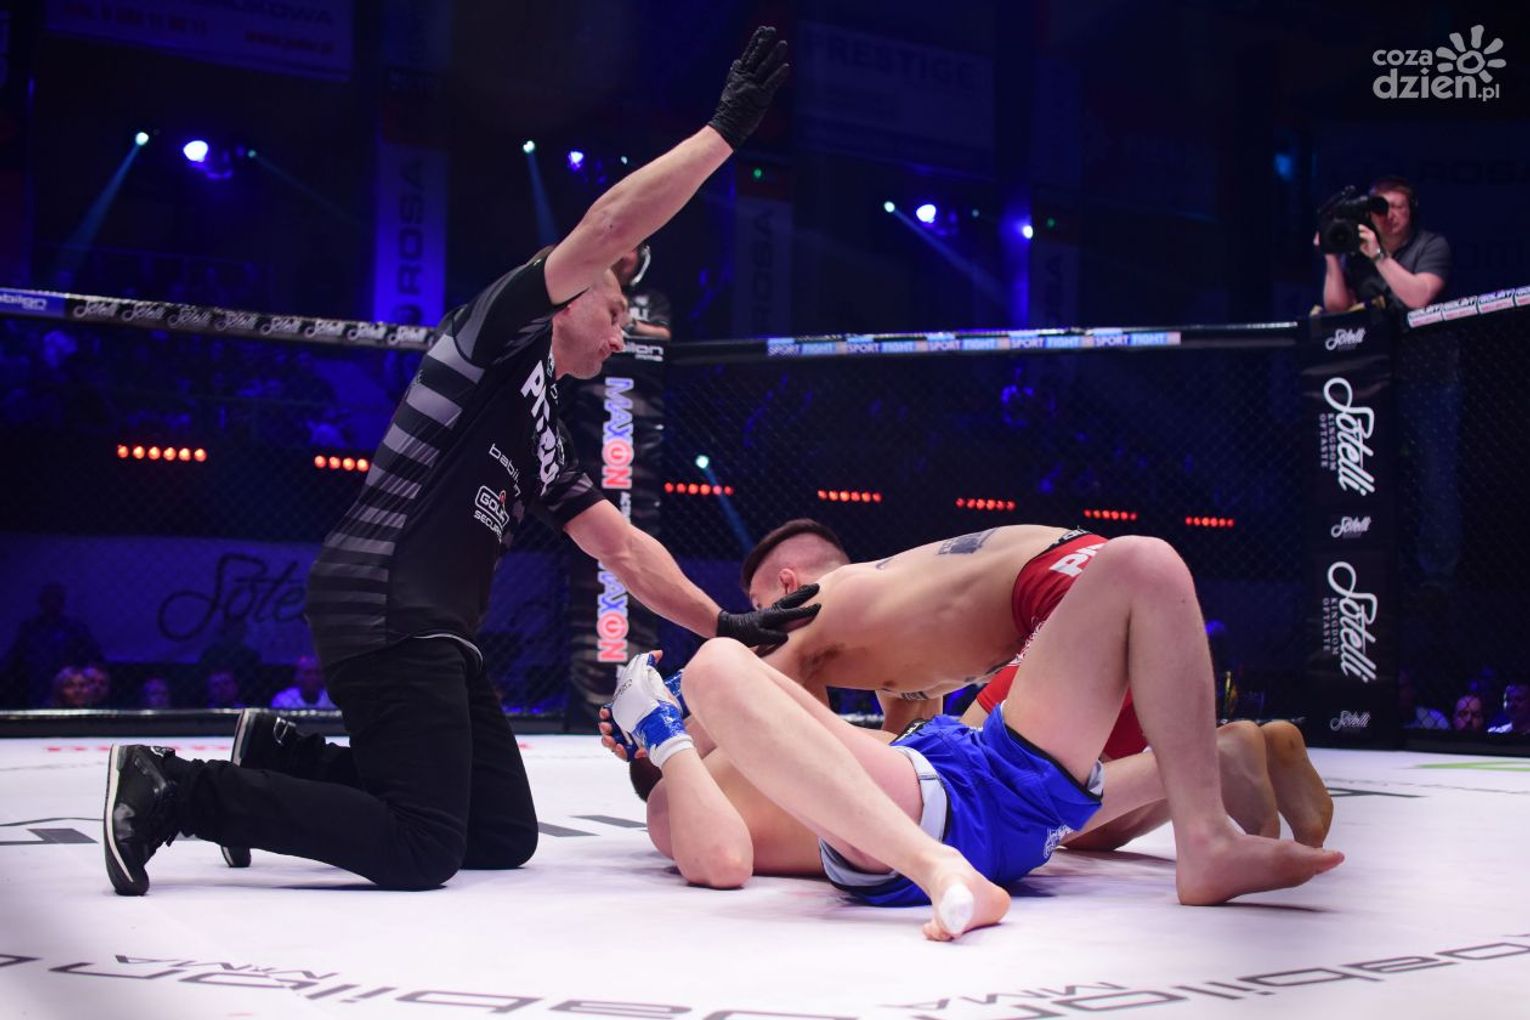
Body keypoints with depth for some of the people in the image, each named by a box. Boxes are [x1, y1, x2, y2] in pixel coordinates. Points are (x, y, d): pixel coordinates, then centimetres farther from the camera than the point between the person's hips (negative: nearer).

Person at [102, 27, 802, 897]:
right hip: (385, 611, -10)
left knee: (506, 839, 9)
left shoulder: (546, 443, 27)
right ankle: (172, 789, -8)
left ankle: (284, 756, 15)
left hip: (436, 631, 10)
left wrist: (728, 625, 14)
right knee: (420, 850, -16)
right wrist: (726, 129, -8)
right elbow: (610, 228, -11)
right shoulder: (505, 325, 2)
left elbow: (627, 551, 24)